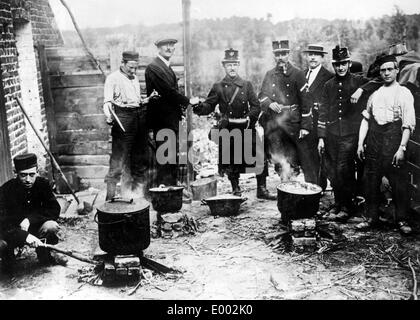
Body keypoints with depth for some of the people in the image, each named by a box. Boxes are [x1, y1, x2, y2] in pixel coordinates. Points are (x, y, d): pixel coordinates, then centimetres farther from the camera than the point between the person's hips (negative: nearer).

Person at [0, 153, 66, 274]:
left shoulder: (42, 184, -12)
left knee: (51, 226, -29)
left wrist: (29, 219, -30)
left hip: (34, 228, 2)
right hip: (12, 231, -2)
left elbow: (55, 210, -16)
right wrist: (25, 236, -44)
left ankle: (44, 257, 2)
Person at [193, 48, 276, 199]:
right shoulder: (218, 87, 6)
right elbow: (209, 105, 0)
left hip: (246, 128, 1)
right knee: (231, 162, 4)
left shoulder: (246, 85, 9)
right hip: (228, 130, -1)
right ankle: (236, 190, 19)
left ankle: (262, 190, 9)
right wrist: (200, 108, -22)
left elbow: (256, 106, 6)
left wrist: (250, 119, -11)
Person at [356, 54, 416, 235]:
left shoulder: (404, 93, 0)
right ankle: (372, 217, 19)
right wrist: (360, 143, 6)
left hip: (393, 139, -4)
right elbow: (366, 119, 15)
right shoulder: (375, 94, 14)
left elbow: (409, 124, -6)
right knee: (371, 181, 7)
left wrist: (402, 148, -14)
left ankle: (402, 220, 12)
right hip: (373, 141, 4)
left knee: (399, 182, -1)